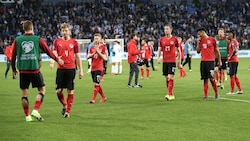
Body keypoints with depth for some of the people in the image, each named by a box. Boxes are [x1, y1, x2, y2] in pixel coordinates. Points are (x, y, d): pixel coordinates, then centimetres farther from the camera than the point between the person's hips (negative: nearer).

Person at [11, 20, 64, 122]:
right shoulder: (38, 39, -1)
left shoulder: (17, 40, 4)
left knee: (24, 93, 9)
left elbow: (13, 56, 7)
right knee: (42, 89, 12)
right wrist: (57, 60, 22)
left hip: (23, 70, 2)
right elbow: (48, 51, 7)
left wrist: (14, 69, 21)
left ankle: (27, 116, 10)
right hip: (35, 70, -2)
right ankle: (35, 110, -2)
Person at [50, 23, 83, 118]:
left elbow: (77, 57, 9)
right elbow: (54, 53, -2)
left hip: (71, 69, 0)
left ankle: (67, 111, 6)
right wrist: (52, 61, -25)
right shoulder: (57, 41, 6)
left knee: (70, 91, -1)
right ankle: (64, 105, 26)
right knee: (58, 91, -1)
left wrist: (80, 70, 7)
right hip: (60, 68, 1)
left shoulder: (74, 42, 6)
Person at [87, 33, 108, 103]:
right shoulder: (92, 48, 12)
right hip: (93, 68, 6)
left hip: (99, 68, -6)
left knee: (96, 83, -13)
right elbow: (88, 57, 5)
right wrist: (93, 53, -11)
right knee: (96, 84, 11)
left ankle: (93, 99, -11)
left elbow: (105, 58, -9)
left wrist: (98, 52, -16)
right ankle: (103, 97, 25)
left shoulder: (103, 47, -3)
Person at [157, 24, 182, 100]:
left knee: (170, 77, -14)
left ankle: (169, 94, -15)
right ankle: (171, 94, 16)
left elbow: (179, 51, 4)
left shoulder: (175, 39, -1)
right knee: (166, 78, 7)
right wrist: (158, 58, -7)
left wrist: (179, 62, 3)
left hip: (172, 61, -4)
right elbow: (159, 50, 12)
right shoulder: (162, 39, 8)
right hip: (164, 61, 4)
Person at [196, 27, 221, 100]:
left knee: (211, 78, -10)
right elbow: (198, 51, 12)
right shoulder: (200, 40, 12)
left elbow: (217, 51, 4)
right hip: (203, 61, 5)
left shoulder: (212, 40, -1)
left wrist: (219, 61, 4)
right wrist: (198, 43, 0)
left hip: (210, 61, -4)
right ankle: (206, 95, 6)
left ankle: (216, 93, 6)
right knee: (205, 79, 4)